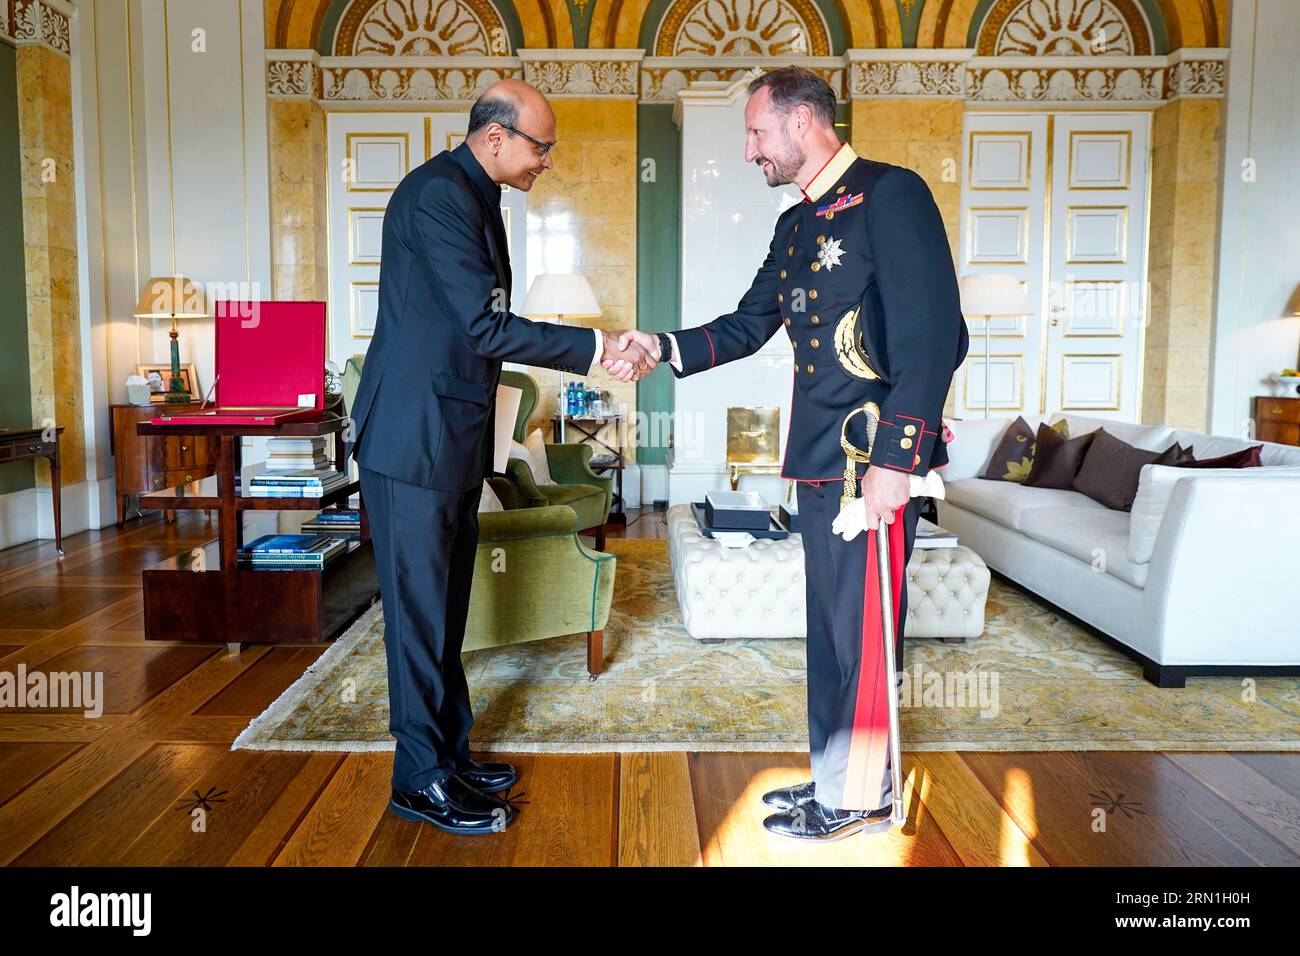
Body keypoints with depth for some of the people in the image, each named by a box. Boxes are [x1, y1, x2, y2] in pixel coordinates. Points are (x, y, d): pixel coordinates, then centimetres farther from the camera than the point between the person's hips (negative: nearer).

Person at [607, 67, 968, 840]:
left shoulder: (891, 195, -10)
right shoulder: (797, 225, 18)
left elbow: (933, 332, -17)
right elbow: (749, 326, 18)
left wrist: (895, 458, -22)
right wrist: (663, 347, 3)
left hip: (875, 458, -9)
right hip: (820, 458, 9)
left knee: (861, 626, 0)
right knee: (829, 624, 17)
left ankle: (859, 797, 18)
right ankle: (835, 777, 33)